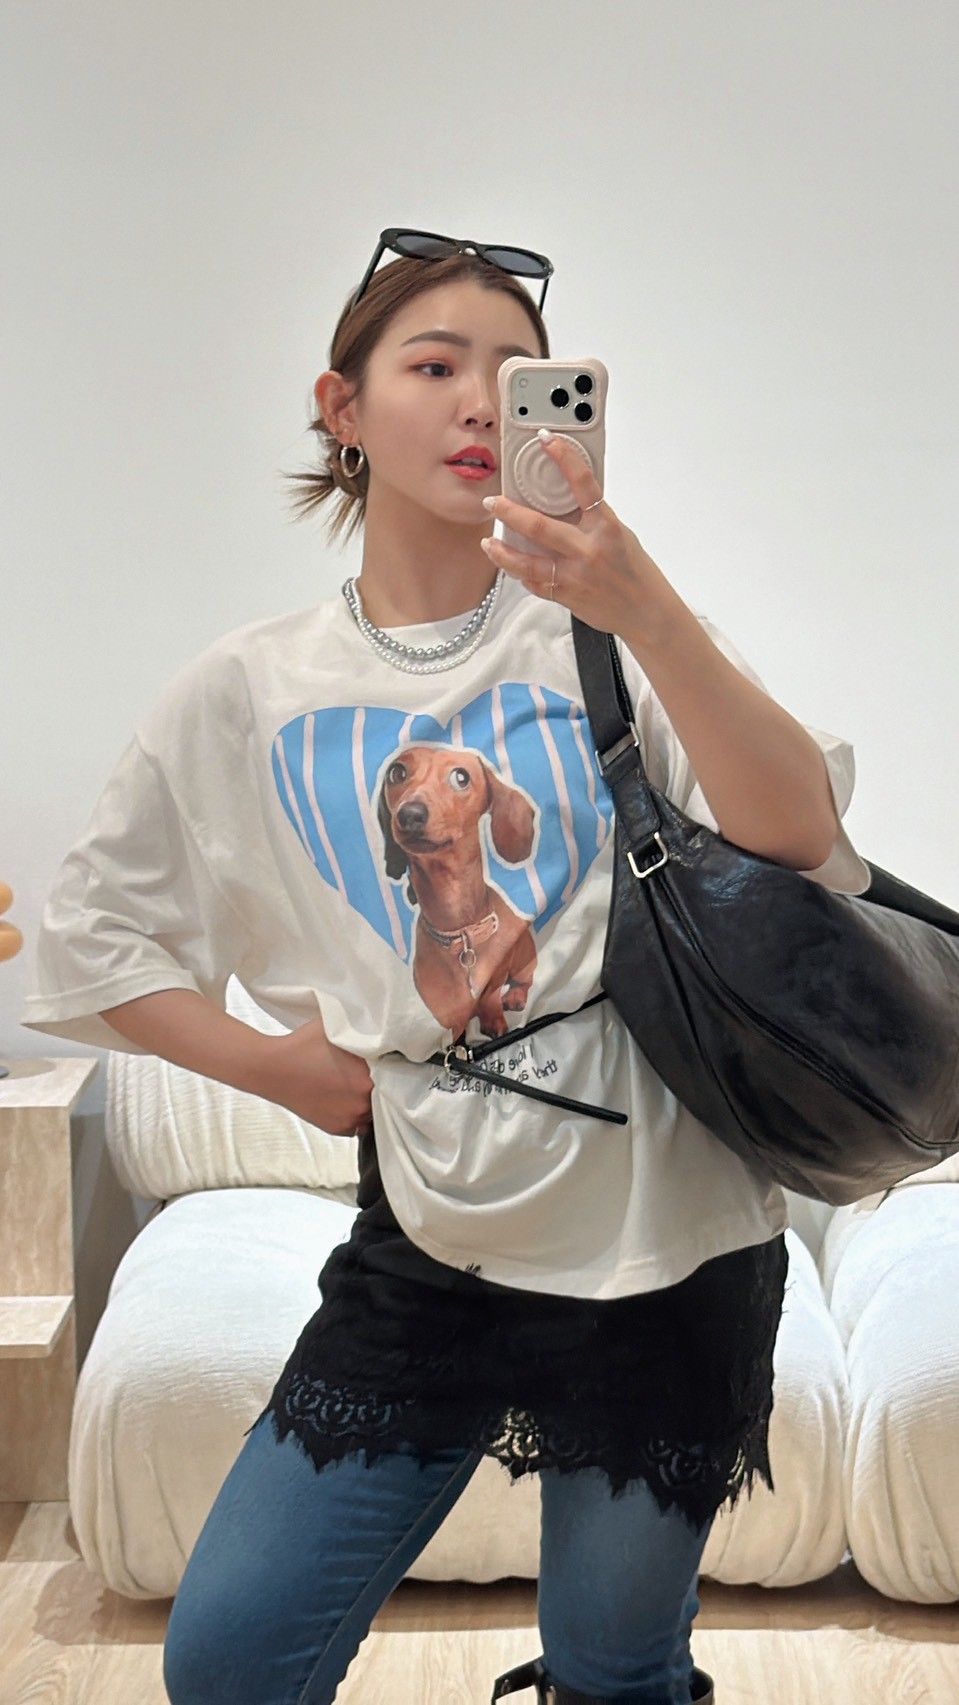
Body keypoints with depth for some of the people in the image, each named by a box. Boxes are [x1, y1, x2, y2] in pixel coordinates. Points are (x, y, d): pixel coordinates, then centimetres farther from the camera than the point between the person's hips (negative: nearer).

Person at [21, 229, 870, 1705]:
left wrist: (646, 610, -31)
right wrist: (283, 1067, 1)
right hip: (432, 1240, 2)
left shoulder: (602, 639, -4)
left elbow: (801, 839, -19)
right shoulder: (247, 695, 1)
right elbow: (93, 933, 11)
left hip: (661, 1241, -1)